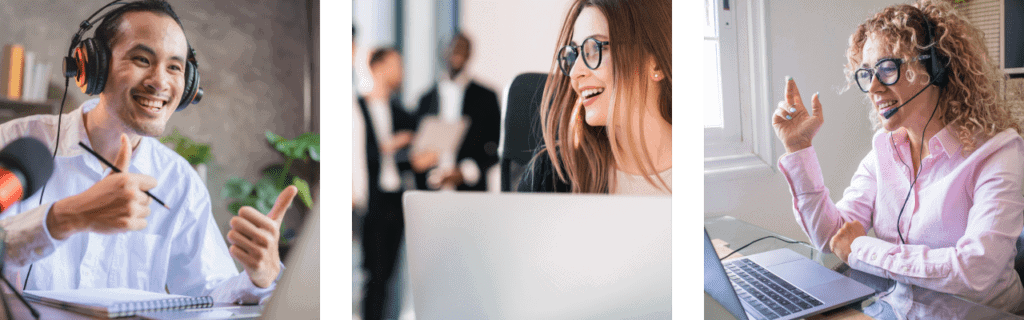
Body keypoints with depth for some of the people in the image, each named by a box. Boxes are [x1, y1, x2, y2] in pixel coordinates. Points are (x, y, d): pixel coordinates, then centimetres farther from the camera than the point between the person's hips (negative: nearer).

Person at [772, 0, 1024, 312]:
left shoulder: (997, 152, -11)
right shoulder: (884, 149, 6)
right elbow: (831, 236, 1)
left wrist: (861, 248, -13)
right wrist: (798, 147, -5)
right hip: (898, 310, 4)